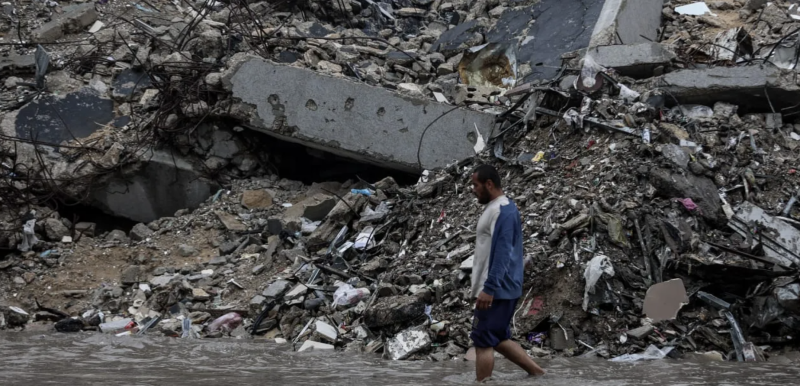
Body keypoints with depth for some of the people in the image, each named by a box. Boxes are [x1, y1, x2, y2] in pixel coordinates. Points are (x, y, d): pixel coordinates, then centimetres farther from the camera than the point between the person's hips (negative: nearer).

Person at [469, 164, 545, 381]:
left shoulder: (502, 211, -15)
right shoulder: (498, 209, 17)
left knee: (483, 342, -6)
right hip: (500, 289, 10)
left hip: (497, 290, -10)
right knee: (499, 340, 15)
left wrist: (488, 289, -28)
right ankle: (538, 374, 16)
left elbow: (502, 253, -23)